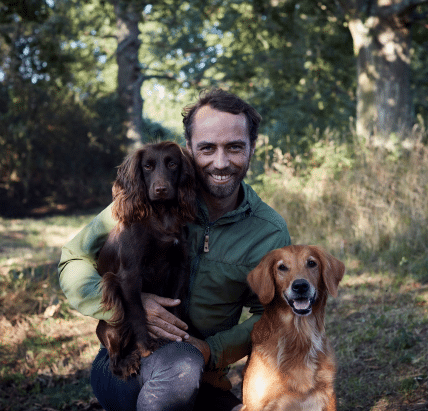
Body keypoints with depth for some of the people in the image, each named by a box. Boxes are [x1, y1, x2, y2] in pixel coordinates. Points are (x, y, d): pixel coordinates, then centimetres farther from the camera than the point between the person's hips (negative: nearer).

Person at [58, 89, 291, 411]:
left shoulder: (270, 233, -4)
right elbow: (74, 261, -3)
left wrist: (213, 350, -14)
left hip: (205, 381, 3)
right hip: (123, 366, -2)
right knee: (181, 364, -35)